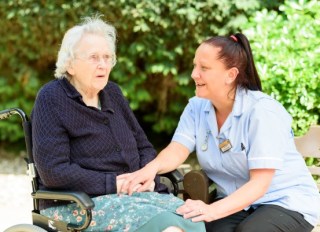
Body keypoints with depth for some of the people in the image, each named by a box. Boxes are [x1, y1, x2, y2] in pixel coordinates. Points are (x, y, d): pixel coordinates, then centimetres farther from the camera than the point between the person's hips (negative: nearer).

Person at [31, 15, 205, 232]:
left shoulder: (112, 92, 12)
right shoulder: (52, 99, -9)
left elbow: (144, 146, 16)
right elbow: (54, 171, -17)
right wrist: (114, 183, -17)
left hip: (132, 192, 7)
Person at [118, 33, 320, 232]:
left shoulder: (262, 111, -21)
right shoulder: (197, 107, -1)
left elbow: (259, 183, -27)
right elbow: (177, 151, -14)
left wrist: (213, 210, -42)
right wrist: (153, 167, -39)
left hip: (288, 202, -4)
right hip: (237, 202, 4)